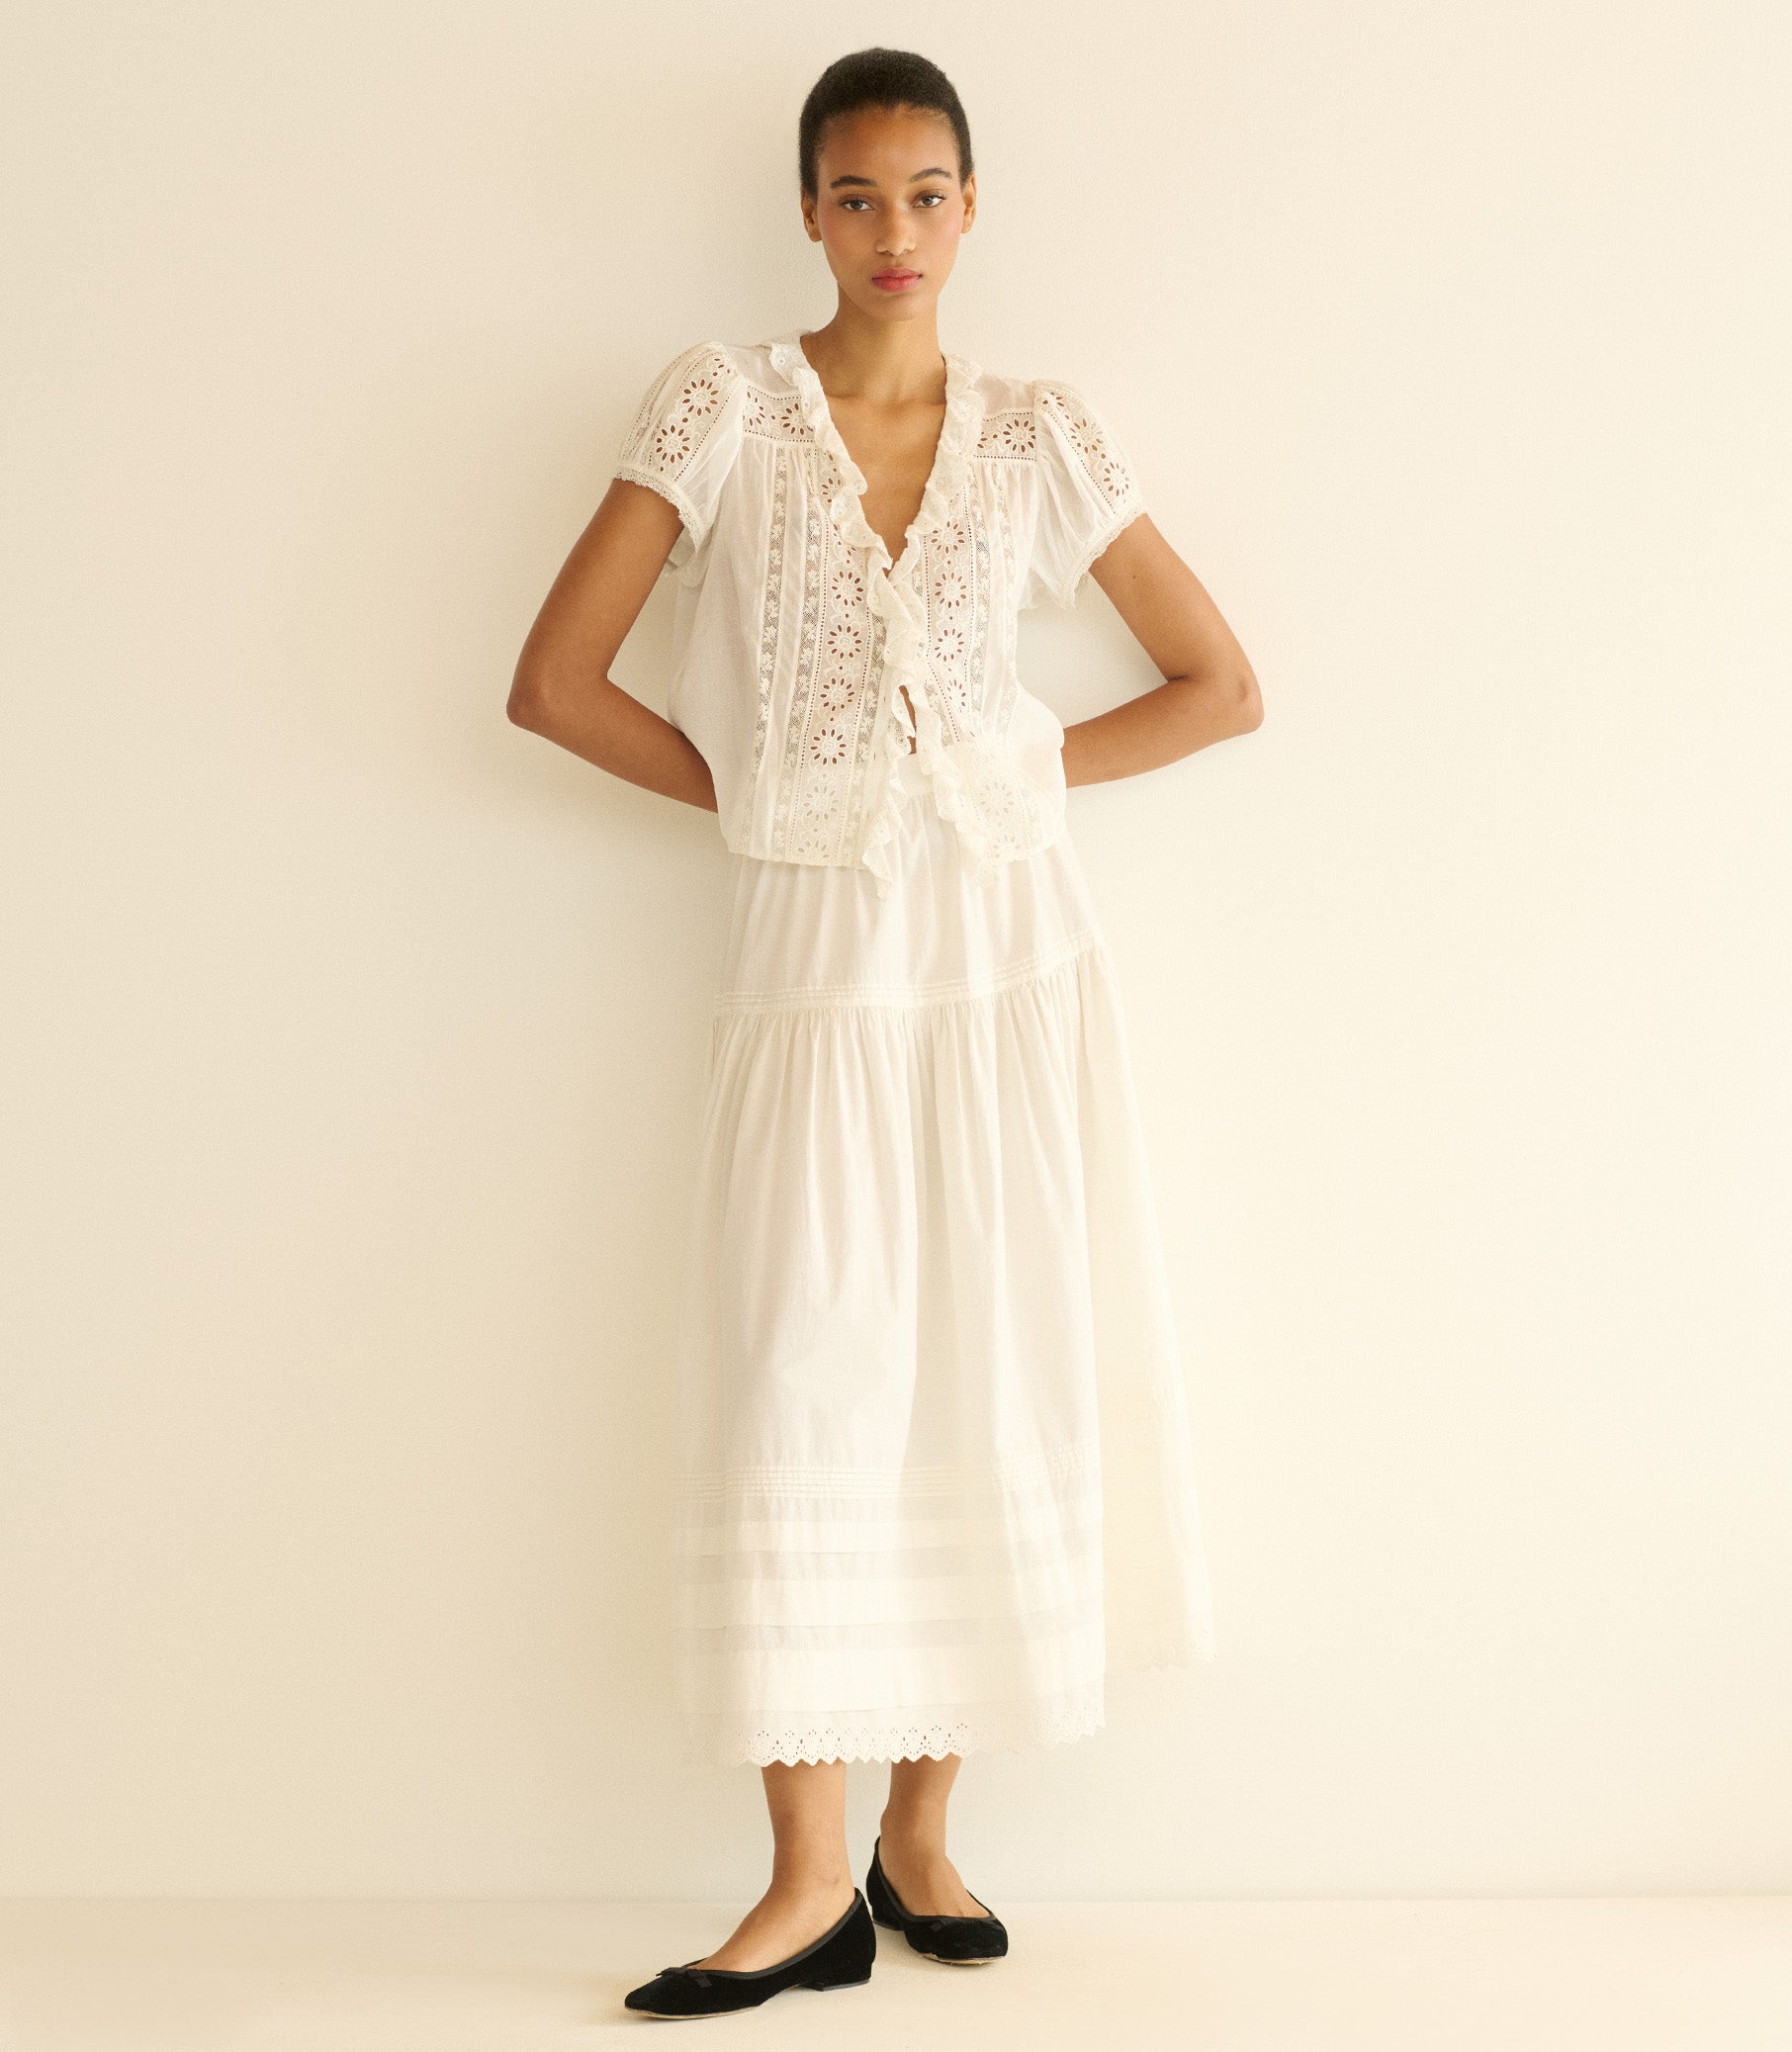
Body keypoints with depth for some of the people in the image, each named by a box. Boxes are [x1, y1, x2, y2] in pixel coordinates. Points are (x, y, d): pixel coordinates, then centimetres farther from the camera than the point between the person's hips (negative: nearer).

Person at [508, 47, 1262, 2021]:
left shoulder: (1042, 436, 5)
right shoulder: (723, 402, -1)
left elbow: (1222, 684, 11)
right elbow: (552, 681, -4)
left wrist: (1022, 772, 2)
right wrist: (748, 787, -1)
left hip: (1009, 944, 2)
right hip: (814, 950, -2)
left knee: (991, 1375, 4)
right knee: (800, 1384, -3)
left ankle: (921, 1832, 18)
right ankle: (809, 1878, 5)